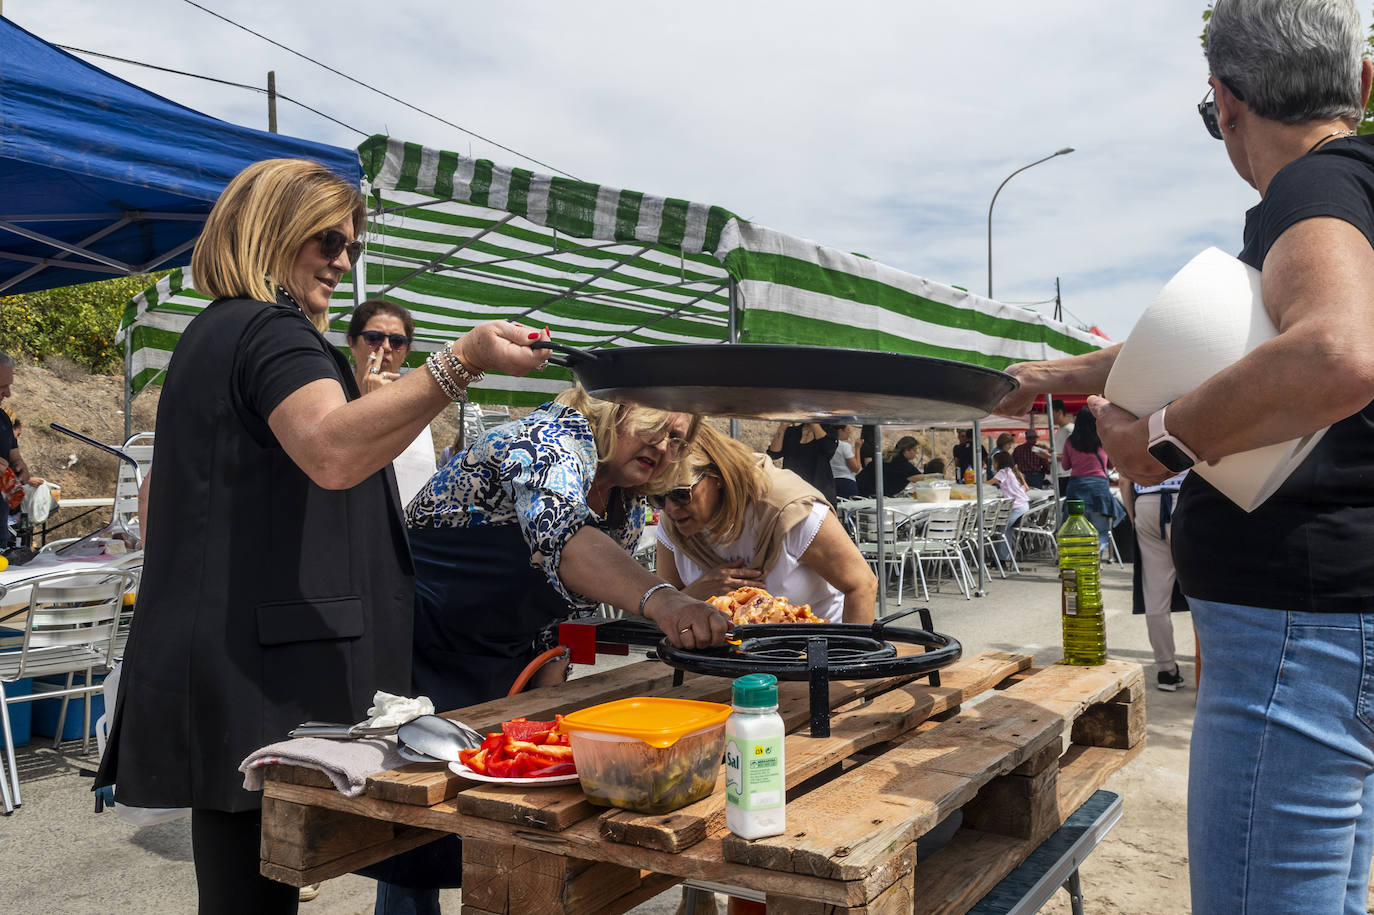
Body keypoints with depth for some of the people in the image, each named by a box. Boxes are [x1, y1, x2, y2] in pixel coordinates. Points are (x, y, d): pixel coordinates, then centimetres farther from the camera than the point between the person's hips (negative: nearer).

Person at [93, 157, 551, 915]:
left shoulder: (213, 334, 23)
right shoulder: (273, 332, -11)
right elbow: (334, 450, -31)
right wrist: (461, 362, -37)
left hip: (211, 669, 10)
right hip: (263, 671, -10)